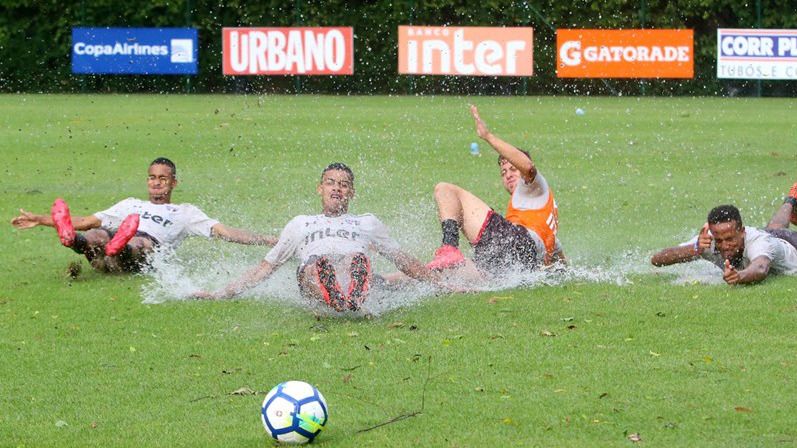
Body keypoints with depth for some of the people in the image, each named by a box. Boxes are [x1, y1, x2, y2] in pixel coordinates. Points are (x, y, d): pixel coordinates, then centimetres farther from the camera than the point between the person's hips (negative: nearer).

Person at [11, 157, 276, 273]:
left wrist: (265, 241, 10)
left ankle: (121, 248, -73)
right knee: (98, 236, -33)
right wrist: (41, 220, 34)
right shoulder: (131, 205, 41)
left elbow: (224, 232, 22)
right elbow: (87, 222, 39)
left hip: (150, 250, -3)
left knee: (141, 242, -39)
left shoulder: (185, 213, 31)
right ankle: (69, 237, -66)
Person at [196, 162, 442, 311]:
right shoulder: (300, 224, 38)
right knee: (318, 265, -38)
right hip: (312, 274, 0)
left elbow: (404, 261, 37)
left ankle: (353, 301, -63)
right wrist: (221, 294, 27)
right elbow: (266, 267, 35)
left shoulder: (368, 222, 37)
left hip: (356, 274, 0)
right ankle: (337, 302, -63)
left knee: (358, 258, -39)